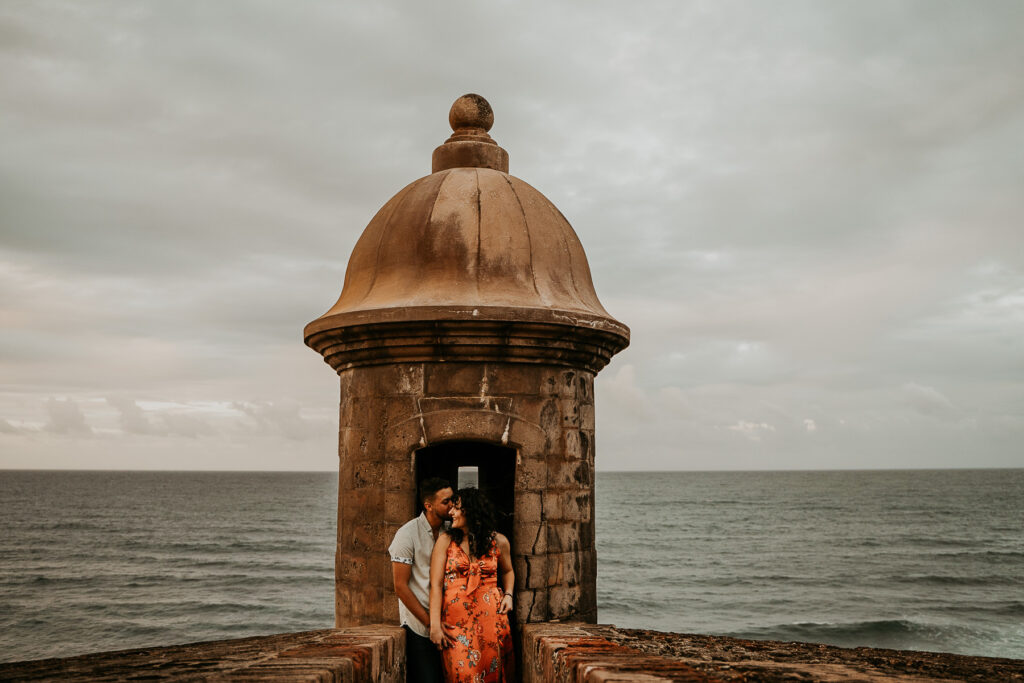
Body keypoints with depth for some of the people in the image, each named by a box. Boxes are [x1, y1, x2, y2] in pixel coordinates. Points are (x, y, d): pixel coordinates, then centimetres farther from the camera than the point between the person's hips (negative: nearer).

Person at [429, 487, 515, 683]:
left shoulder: (498, 542, 6)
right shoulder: (446, 540, 1)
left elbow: (507, 571, 25)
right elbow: (436, 584, -5)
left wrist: (508, 595, 6)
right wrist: (435, 625, -11)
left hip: (491, 618, 2)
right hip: (456, 620, -1)